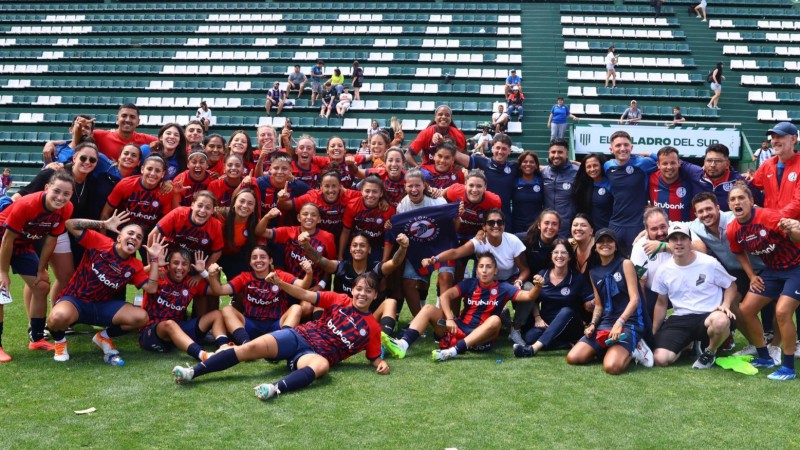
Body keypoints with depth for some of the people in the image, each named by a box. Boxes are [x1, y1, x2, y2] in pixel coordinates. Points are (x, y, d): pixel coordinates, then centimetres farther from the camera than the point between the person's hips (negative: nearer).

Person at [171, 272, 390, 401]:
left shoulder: (373, 327, 6)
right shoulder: (339, 300, 8)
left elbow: (374, 356, 12)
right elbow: (305, 295, 6)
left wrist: (381, 363, -13)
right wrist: (279, 283, -7)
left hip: (317, 354, -2)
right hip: (299, 336, 2)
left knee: (322, 365, -41)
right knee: (252, 347, -18)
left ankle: (277, 388, -63)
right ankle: (193, 372, -21)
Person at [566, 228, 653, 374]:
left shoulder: (625, 264, -2)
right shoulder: (594, 272, 14)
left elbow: (634, 298, -11)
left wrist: (620, 322, -24)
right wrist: (593, 324, -2)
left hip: (628, 322, -6)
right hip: (605, 323, 6)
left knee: (612, 367, -31)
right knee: (572, 357, -11)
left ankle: (631, 349, 1)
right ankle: (608, 349, 10)